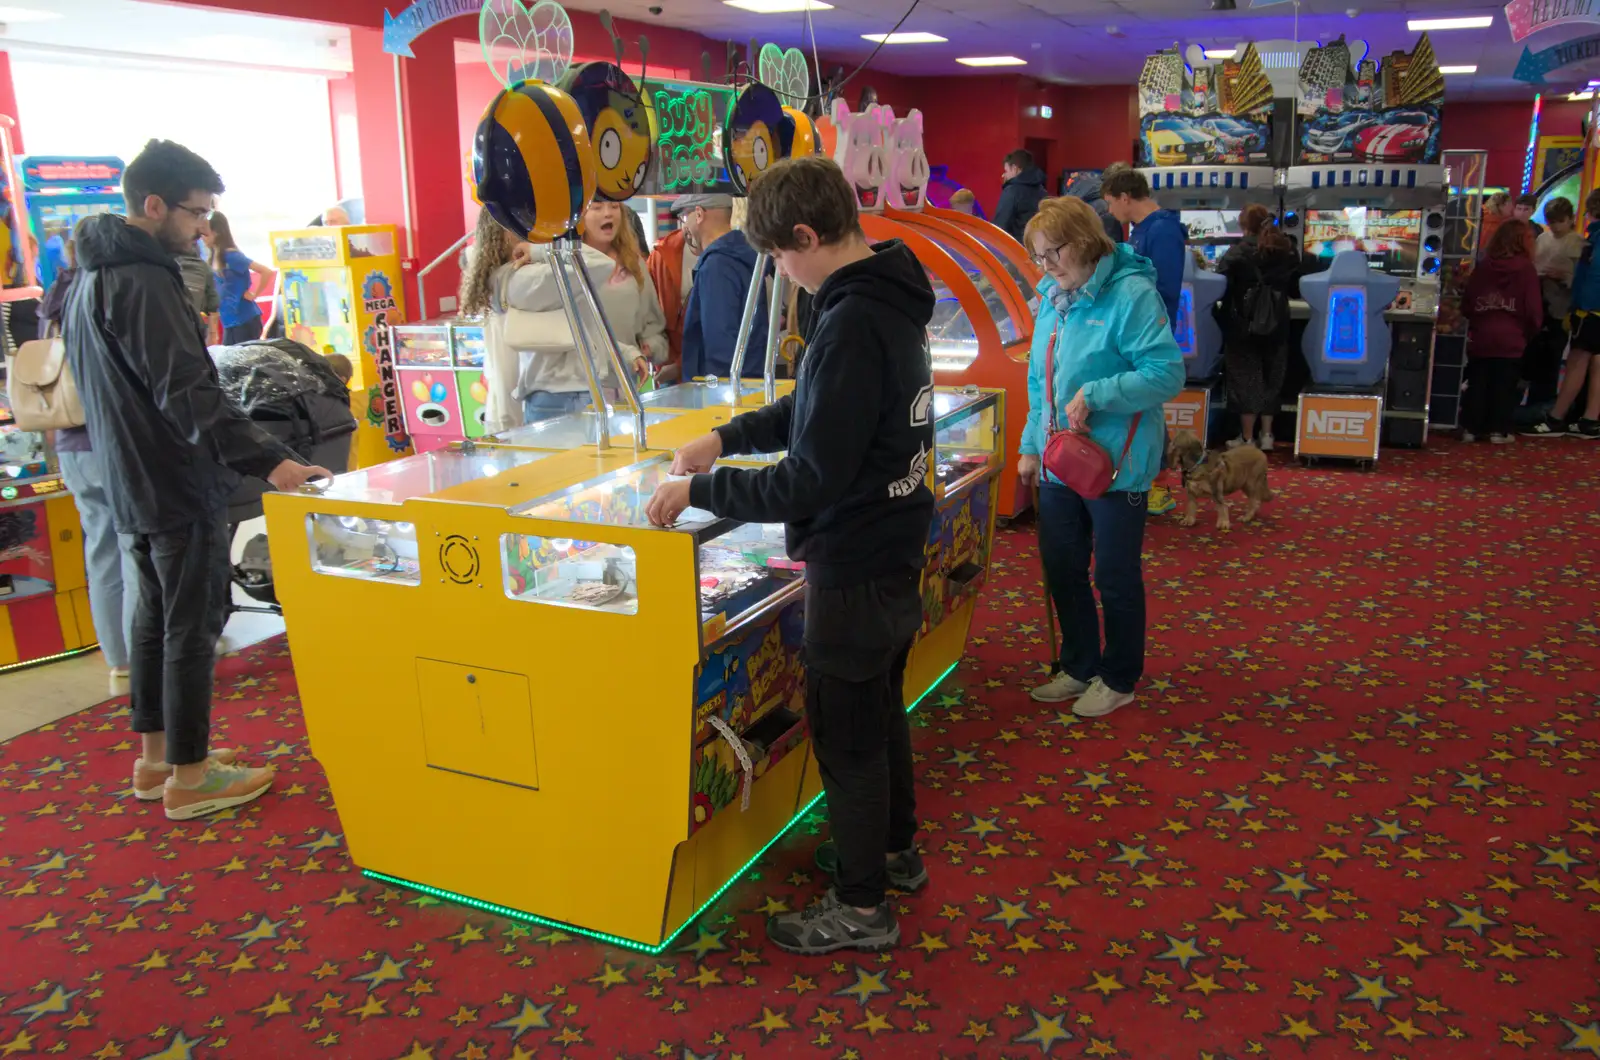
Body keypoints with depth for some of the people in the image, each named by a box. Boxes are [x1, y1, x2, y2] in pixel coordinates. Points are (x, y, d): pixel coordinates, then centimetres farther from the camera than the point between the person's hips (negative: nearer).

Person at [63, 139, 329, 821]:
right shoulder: (143, 283, -20)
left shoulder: (91, 278, 13)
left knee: (153, 620, 17)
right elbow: (187, 393, -29)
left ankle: (155, 759, 29)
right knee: (192, 628, -1)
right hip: (176, 487, -10)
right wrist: (268, 460, -35)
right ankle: (188, 778, 8)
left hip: (129, 485, 10)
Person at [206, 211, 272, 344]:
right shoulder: (215, 257, 9)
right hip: (229, 322, 8)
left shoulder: (231, 255, -15)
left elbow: (267, 272, -22)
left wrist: (253, 295, -14)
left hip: (245, 321, -8)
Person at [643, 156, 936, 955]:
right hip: (894, 551, 10)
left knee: (846, 735, 6)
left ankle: (860, 907, 23)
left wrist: (698, 490, -18)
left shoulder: (851, 325, -27)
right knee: (880, 709, 24)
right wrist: (726, 438, 9)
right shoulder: (891, 297, 4)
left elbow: (809, 483, -28)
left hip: (854, 569, -10)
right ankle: (895, 850, 44)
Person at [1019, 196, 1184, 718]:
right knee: (1061, 568, 16)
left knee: (1115, 577, 6)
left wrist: (1094, 393, -26)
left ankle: (1119, 679, 24)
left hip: (1115, 464, -7)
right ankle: (1079, 667, 34)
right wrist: (1031, 446, 12)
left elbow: (1166, 373, -21)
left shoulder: (1131, 293, -15)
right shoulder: (1053, 299, 9)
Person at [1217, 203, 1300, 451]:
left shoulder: (1237, 252, -10)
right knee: (1271, 378, 14)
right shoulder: (1287, 251, 4)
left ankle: (1247, 439, 7)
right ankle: (1267, 436, 18)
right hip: (1276, 325, 4)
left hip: (1244, 325, -4)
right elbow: (1296, 289, 8)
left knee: (1246, 379, 3)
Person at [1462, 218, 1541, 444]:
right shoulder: (1526, 268, -6)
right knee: (1505, 386, 6)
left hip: (1481, 338, 2)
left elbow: (1466, 304, 4)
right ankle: (1499, 430, 7)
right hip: (1511, 340, -2)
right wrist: (1530, 332, 10)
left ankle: (1471, 428, 10)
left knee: (1477, 384, 9)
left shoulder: (1482, 266, 2)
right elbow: (1533, 308, -5)